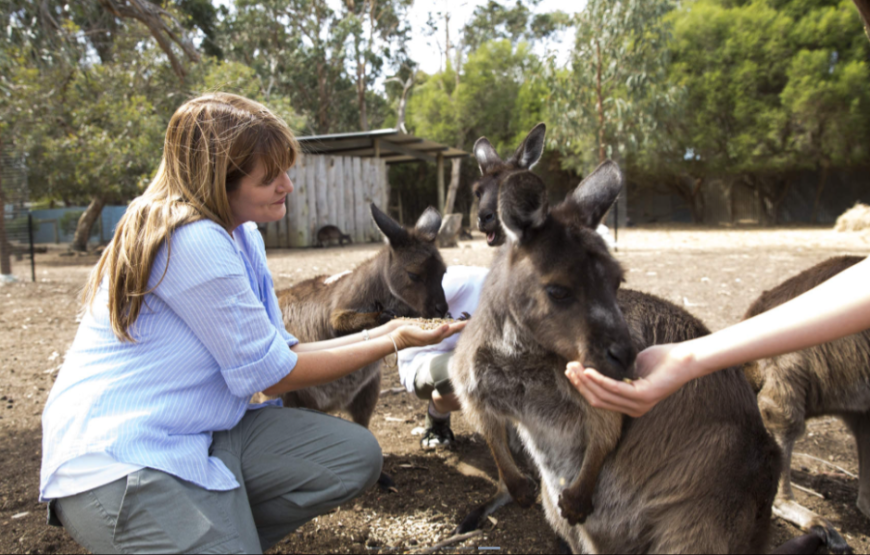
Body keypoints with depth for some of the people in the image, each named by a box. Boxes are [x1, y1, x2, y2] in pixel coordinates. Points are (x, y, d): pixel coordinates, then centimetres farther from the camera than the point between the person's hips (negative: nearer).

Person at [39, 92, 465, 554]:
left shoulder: (240, 234, 8)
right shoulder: (193, 240, -22)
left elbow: (279, 351, 7)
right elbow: (271, 375, -16)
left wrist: (385, 330, 1)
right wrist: (395, 342, -10)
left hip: (201, 431, 9)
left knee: (355, 456, -1)